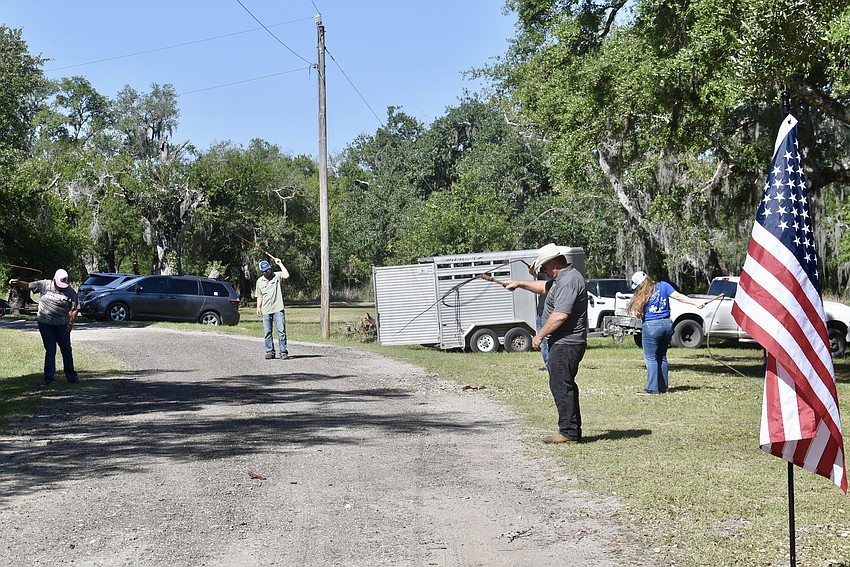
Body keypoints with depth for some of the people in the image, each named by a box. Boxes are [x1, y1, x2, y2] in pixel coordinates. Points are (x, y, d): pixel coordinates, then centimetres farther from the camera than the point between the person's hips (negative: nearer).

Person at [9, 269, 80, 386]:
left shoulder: (70, 292, -6)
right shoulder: (44, 285, -3)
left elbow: (75, 308, -3)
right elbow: (28, 286, 1)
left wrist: (71, 322, -12)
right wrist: (16, 283, -15)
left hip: (62, 325, 1)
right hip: (45, 324, 0)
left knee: (67, 351, 9)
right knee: (50, 351, -1)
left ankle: (71, 376, 21)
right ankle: (49, 377, 6)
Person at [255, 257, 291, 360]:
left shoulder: (277, 276, 3)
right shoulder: (259, 281, 12)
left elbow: (286, 275, -18)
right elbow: (259, 296, 18)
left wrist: (280, 264, -11)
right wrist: (258, 307, 8)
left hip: (278, 309, -3)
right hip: (266, 311, 3)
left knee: (281, 331, -7)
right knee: (268, 333, 5)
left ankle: (283, 352, -4)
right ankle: (270, 352, 13)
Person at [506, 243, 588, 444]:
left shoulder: (568, 281, -19)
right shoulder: (564, 278, 16)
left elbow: (560, 315, -26)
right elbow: (545, 286, 35)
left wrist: (540, 335, -17)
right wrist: (519, 283, 36)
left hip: (565, 344, -11)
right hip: (565, 343, 11)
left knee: (561, 386, -8)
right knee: (565, 386, 14)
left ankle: (568, 432, -5)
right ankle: (573, 430, 19)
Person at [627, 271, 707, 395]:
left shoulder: (641, 296, -4)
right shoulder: (663, 286, 4)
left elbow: (638, 315, -5)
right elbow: (678, 296, -4)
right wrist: (696, 303, -3)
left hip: (651, 326, -5)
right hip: (667, 324, 5)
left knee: (650, 358, 1)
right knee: (662, 357, 15)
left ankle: (652, 389, -5)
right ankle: (663, 387, 17)